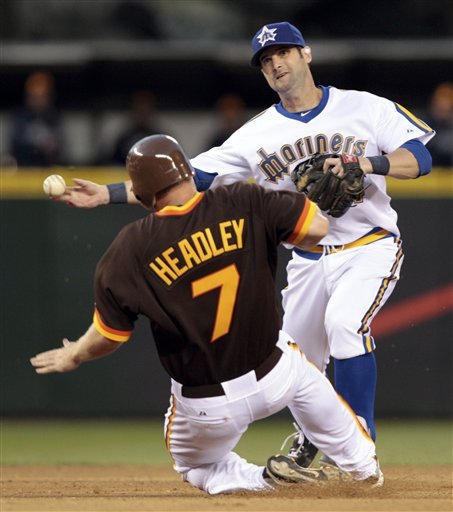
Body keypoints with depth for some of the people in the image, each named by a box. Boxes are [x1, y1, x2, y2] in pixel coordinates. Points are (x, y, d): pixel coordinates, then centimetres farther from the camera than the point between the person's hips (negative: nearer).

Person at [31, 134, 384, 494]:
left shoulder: (130, 251, -14)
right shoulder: (245, 204, -13)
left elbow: (109, 336, -6)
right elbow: (318, 227, -10)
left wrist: (74, 356, 16)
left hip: (207, 408, -2)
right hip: (276, 375, 2)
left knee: (195, 465, 28)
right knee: (305, 376, 38)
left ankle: (262, 479, -1)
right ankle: (363, 466, 44)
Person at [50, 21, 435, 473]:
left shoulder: (366, 109, -5)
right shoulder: (258, 134, 1)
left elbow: (419, 159, -12)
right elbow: (188, 179, -2)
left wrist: (365, 163, -30)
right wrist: (108, 194, -10)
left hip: (371, 248, -4)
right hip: (308, 260, 4)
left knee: (344, 322, -30)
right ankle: (312, 438, 40)